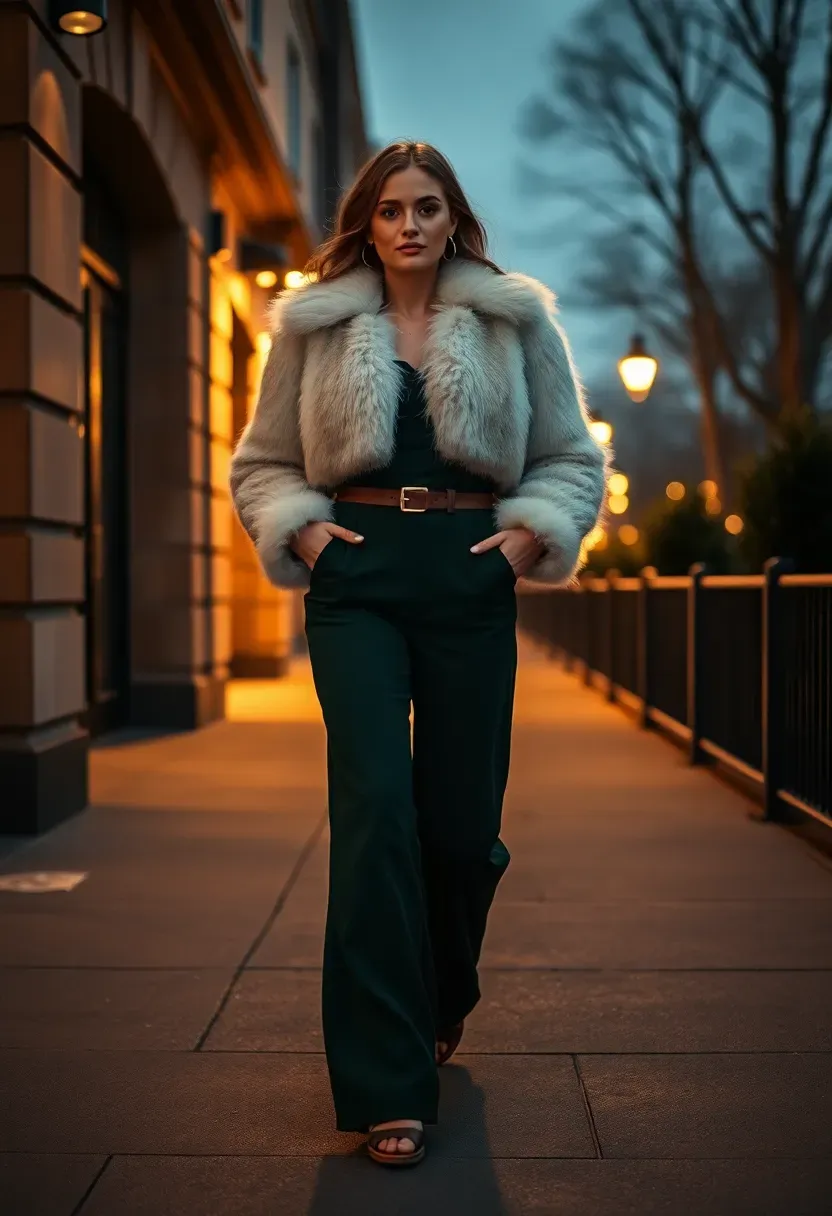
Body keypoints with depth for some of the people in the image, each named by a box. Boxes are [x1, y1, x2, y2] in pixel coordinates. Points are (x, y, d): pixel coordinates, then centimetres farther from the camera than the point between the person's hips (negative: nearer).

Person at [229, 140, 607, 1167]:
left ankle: (443, 1000, 37)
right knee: (374, 806, -12)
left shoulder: (514, 322, 11)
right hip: (356, 573, -1)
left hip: (470, 574, 1)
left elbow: (572, 459, 14)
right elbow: (261, 464, 15)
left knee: (461, 816, 4)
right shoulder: (315, 328, 10)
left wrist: (532, 532, -4)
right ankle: (385, 1085, -5)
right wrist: (301, 529, -3)